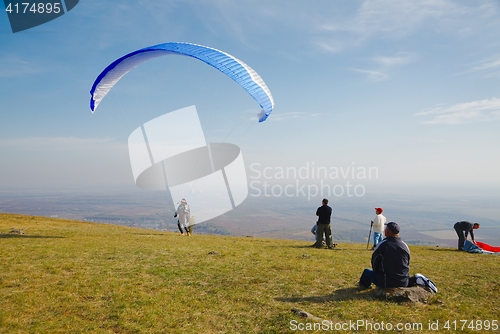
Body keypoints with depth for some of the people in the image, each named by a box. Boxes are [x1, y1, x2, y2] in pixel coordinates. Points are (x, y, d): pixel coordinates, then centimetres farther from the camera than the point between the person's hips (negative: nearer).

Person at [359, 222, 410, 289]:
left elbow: (374, 263, -2)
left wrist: (376, 271, 19)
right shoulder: (405, 246, -1)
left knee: (367, 271, 17)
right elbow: (407, 264, 11)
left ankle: (365, 284, 45)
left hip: (387, 283, -5)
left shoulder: (382, 245, -14)